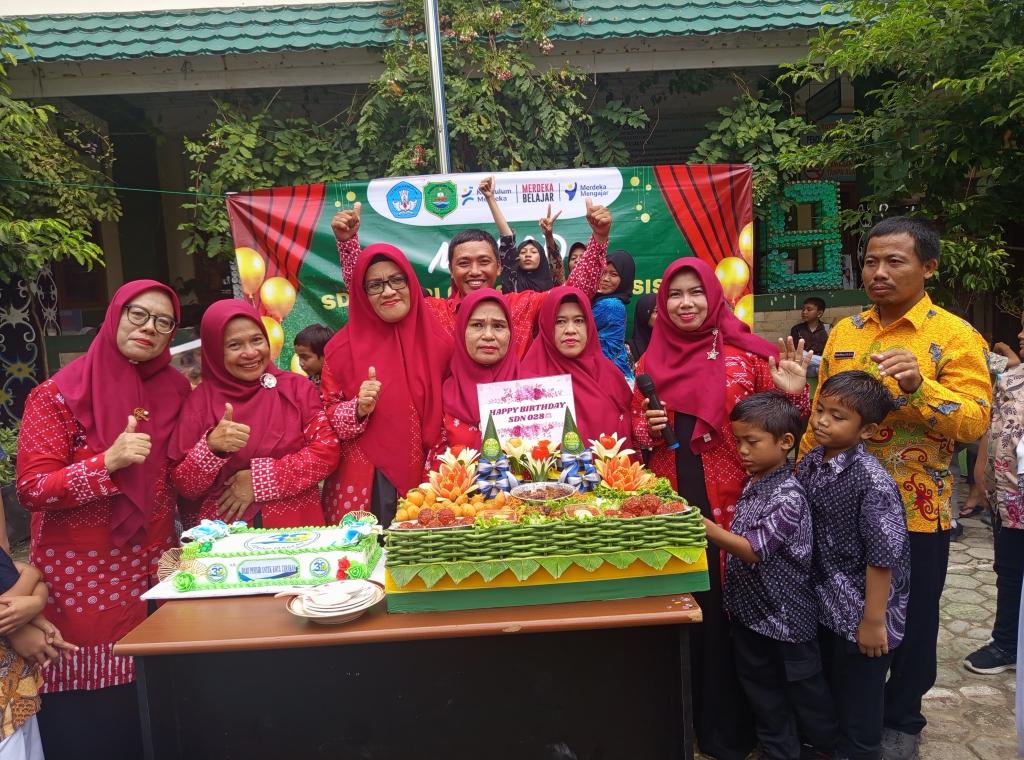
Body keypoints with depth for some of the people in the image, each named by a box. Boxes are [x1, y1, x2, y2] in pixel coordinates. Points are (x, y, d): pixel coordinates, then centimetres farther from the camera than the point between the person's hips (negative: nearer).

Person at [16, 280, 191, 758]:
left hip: (155, 571, 4)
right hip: (81, 579, -3)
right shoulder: (57, 395, -7)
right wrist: (109, 462, -26)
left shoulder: (176, 389, 5)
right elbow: (31, 490, -13)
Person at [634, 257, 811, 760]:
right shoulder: (650, 362, 8)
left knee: (731, 611, 6)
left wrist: (793, 394, -19)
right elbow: (633, 431, 15)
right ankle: (688, 719, 31)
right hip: (672, 504, 2)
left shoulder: (745, 353, -1)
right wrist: (646, 429, -6)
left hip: (734, 503, -2)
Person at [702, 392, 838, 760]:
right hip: (750, 609, 8)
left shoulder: (788, 496, -24)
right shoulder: (753, 483, 2)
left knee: (803, 689, 15)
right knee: (762, 689, 20)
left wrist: (702, 524, -34)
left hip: (785, 617, -7)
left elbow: (753, 550, -28)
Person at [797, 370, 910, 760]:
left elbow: (883, 557, -22)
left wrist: (873, 620, -18)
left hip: (861, 611, -7)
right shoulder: (809, 462, -3)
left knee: (858, 699, 13)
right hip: (822, 603, 7)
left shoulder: (872, 482, -25)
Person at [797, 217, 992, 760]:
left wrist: (919, 386, -33)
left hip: (915, 511, -4)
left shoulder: (956, 336, -8)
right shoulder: (843, 332, 5)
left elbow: (976, 422, -17)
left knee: (912, 621, 13)